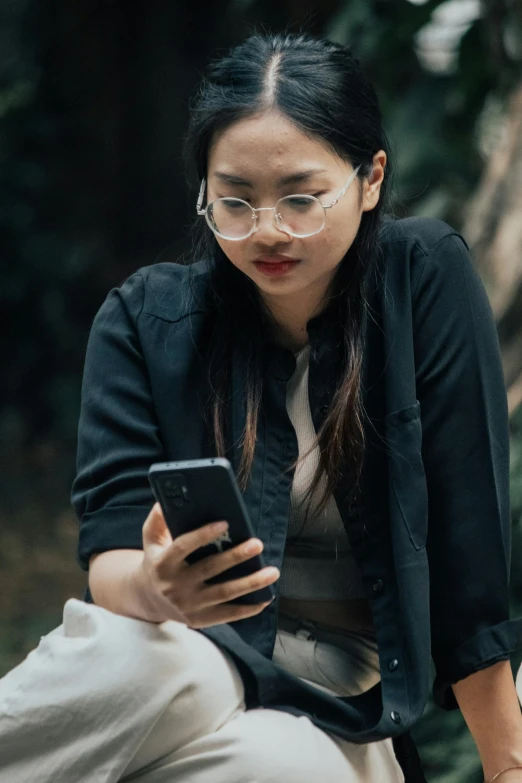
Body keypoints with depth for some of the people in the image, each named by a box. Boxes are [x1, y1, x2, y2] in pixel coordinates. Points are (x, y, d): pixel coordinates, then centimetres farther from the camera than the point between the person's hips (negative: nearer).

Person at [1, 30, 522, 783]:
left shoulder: (426, 278, -6)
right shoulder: (146, 320, -2)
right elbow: (110, 548, -10)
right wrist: (154, 586, -36)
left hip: (340, 719, 0)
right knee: (136, 653, -37)